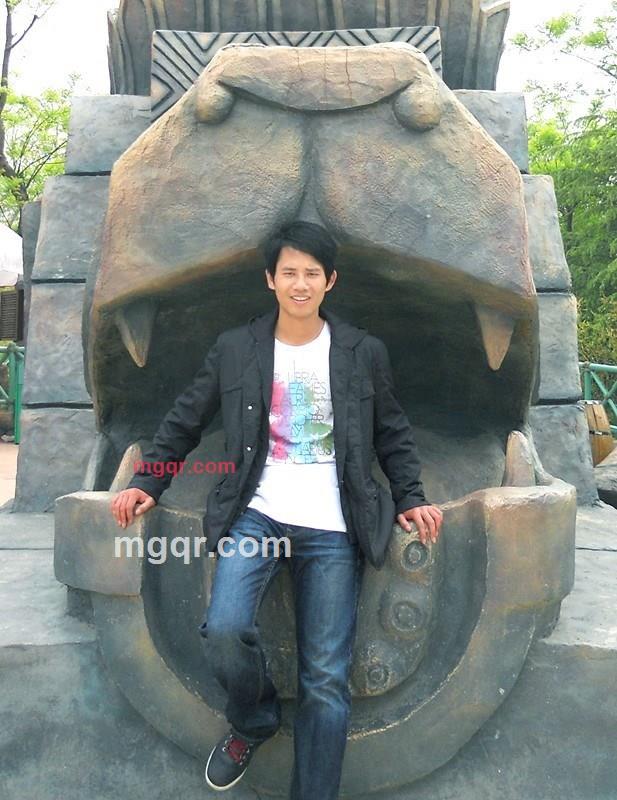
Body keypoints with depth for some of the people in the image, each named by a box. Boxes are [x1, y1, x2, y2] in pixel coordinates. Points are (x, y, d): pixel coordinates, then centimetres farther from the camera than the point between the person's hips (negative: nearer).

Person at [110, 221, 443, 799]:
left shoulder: (364, 353, 7)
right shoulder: (234, 349, 6)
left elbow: (393, 435, 15)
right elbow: (184, 421, 13)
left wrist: (410, 499, 3)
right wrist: (147, 483, 4)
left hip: (333, 528, 0)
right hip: (256, 513, 0)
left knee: (326, 679, -2)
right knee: (225, 630, -22)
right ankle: (253, 721, 13)